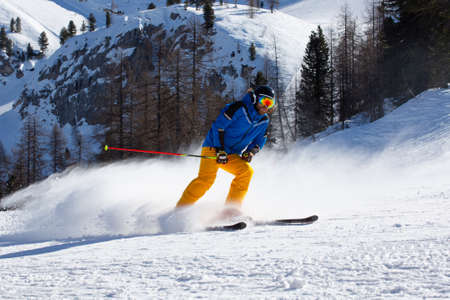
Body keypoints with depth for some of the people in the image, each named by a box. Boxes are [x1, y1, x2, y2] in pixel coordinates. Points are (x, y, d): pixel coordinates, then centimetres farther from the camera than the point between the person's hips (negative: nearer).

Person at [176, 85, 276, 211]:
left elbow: (259, 140, 18)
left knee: (247, 171, -20)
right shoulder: (240, 108, -13)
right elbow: (218, 125, -15)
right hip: (214, 148, -6)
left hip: (232, 156, 6)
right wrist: (220, 150, -21)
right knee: (206, 178, -25)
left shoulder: (264, 121, 7)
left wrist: (251, 152, -4)